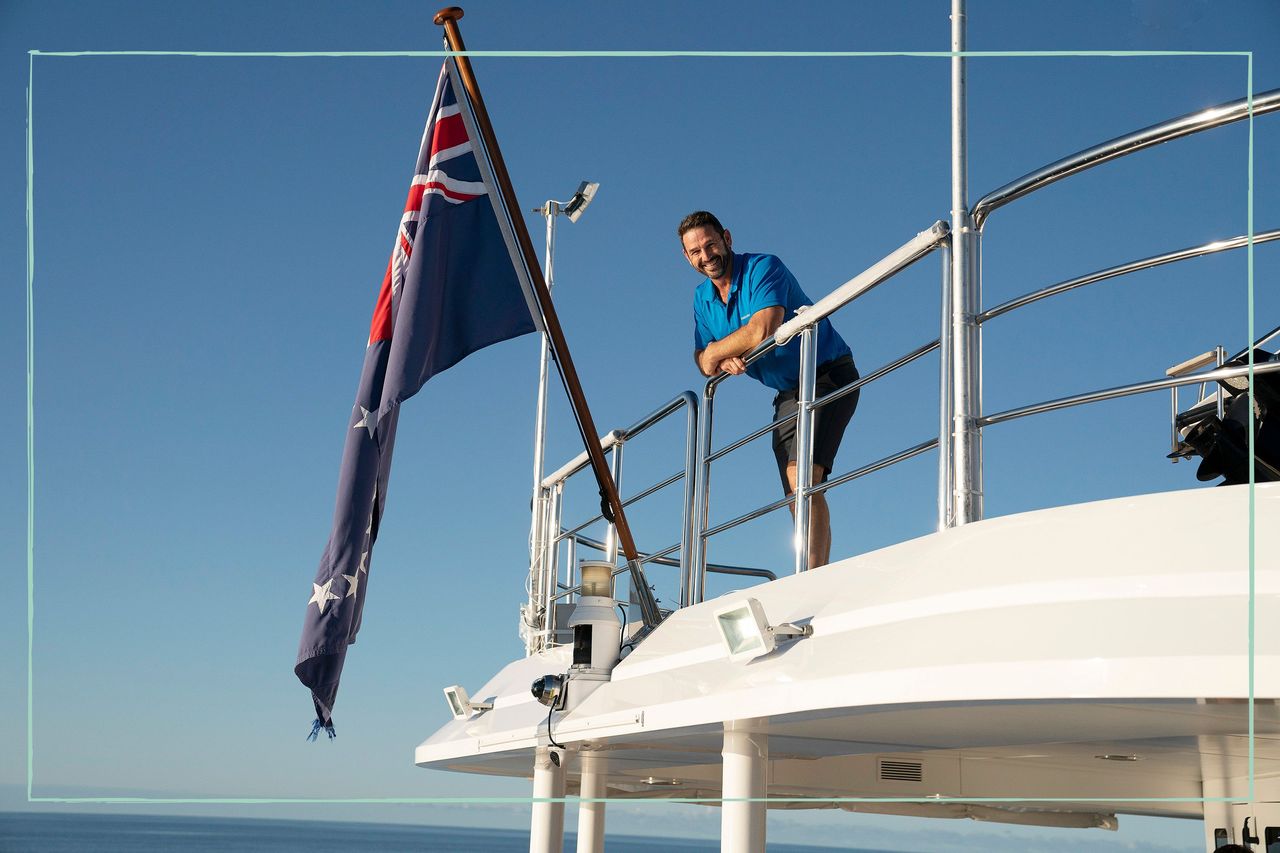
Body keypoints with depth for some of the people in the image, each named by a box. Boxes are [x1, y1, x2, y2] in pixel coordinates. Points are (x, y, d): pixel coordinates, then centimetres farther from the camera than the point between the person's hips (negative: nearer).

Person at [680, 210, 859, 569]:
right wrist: (724, 361, -19)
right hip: (788, 394, 9)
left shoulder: (763, 269, -16)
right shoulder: (702, 297, 9)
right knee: (798, 497, 1)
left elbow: (762, 331, -31)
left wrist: (715, 351, -14)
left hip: (828, 376, -9)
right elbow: (703, 359, 6)